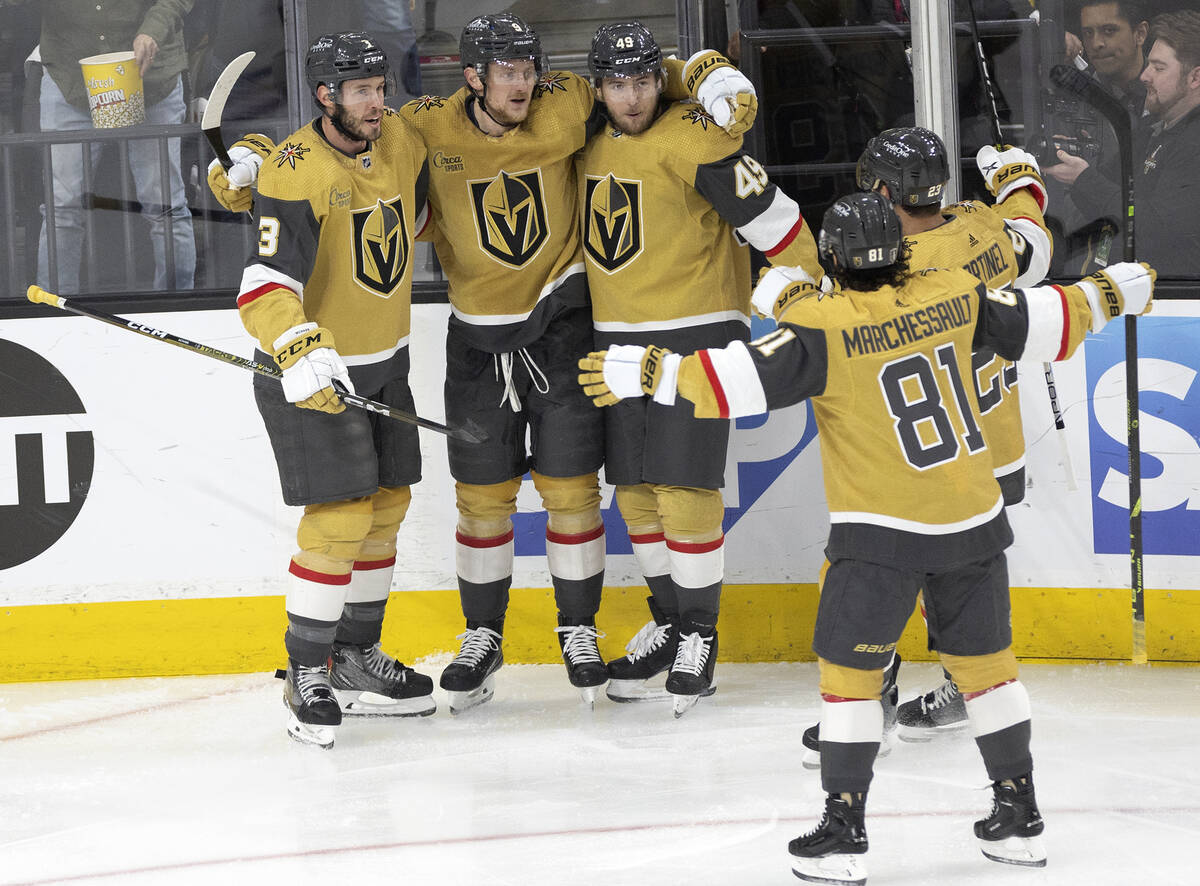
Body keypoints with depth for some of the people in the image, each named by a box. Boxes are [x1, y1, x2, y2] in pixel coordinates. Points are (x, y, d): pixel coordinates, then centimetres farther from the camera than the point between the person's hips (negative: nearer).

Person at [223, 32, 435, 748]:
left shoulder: (402, 143, -2)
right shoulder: (294, 173, -24)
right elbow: (265, 287, -36)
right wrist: (297, 348, -49)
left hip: (386, 361, 7)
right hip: (314, 368, -7)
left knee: (386, 508, 13)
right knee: (339, 519, -12)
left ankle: (356, 659, 28)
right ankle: (307, 676, -1)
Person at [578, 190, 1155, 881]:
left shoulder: (824, 326, -14)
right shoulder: (955, 295, 0)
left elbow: (740, 381, -20)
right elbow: (1042, 325, 11)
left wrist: (648, 372, -15)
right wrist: (1110, 294, 27)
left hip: (882, 528, -5)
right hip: (973, 518, 5)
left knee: (849, 668, 5)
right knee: (984, 658, 17)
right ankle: (1020, 817, 23)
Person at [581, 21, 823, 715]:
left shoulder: (693, 138, -16)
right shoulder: (588, 140, 6)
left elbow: (770, 217, -17)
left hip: (696, 332, -7)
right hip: (618, 338, 7)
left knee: (685, 489, -9)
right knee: (636, 491, 10)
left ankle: (700, 637, 4)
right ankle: (669, 621, 26)